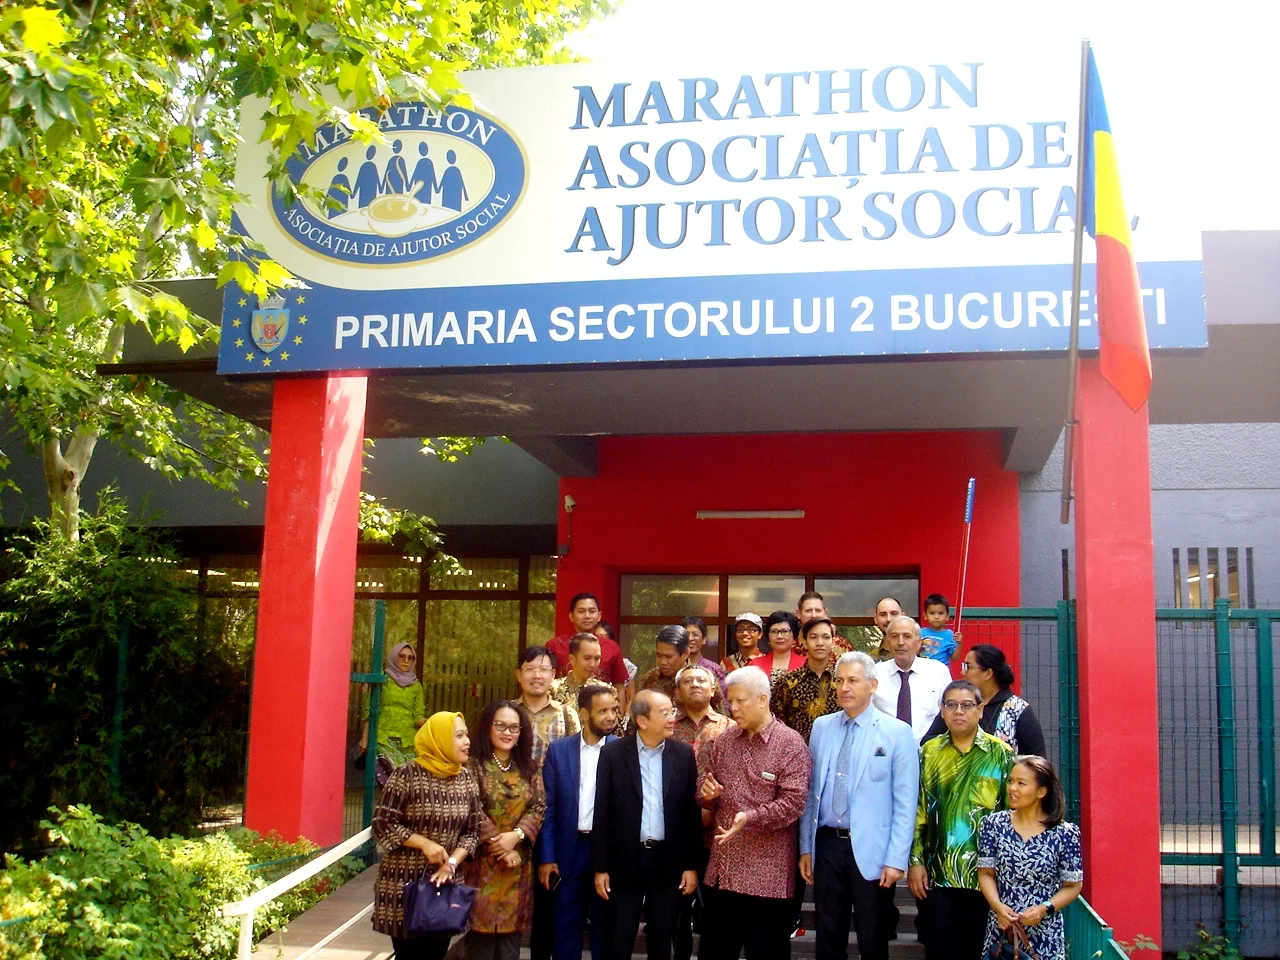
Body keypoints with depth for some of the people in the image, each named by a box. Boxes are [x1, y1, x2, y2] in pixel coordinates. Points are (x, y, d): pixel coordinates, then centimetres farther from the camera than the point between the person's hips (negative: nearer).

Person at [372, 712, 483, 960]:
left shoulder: (466, 779, 5)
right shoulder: (407, 775, -11)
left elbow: (472, 831, 5)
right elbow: (382, 823, -11)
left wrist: (452, 863, -11)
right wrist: (424, 843, -18)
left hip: (445, 880, 5)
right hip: (404, 880, -5)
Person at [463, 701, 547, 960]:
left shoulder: (529, 769, 12)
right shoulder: (473, 766, -3)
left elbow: (538, 808, 2)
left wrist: (515, 836, -14)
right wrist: (501, 848, -13)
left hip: (518, 867, 4)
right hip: (482, 865, -4)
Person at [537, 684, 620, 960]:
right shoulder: (559, 749, 2)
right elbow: (548, 806, 2)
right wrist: (546, 857, -3)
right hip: (569, 849, 1)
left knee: (605, 927, 10)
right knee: (566, 927, 9)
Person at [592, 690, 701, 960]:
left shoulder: (684, 754, 0)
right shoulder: (613, 753, -5)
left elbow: (691, 812, 3)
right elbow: (602, 813, -3)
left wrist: (691, 865, 1)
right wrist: (600, 867, -4)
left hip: (668, 861, 1)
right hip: (625, 860, -1)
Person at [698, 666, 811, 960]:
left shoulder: (790, 743, -7)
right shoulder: (722, 741, 11)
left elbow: (793, 803, -15)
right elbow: (706, 795, 19)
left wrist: (750, 818, -28)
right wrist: (707, 794, -4)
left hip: (767, 876, -5)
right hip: (721, 870, 6)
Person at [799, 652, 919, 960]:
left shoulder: (897, 733, -5)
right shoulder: (821, 727, 7)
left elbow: (905, 803, -7)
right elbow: (811, 791, 10)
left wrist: (896, 860, -11)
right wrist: (805, 847, 8)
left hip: (870, 851, -3)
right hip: (827, 844, 3)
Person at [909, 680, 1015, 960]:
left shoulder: (1001, 754, -1)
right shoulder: (929, 752, 5)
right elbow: (917, 811, 4)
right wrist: (915, 861, -2)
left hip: (985, 874, -1)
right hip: (936, 874, 2)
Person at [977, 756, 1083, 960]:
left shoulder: (1065, 834, -6)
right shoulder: (993, 824, -1)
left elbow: (1073, 886, -1)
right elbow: (986, 873, 3)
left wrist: (1044, 908, -15)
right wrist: (998, 906, -13)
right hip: (1001, 929, 2)